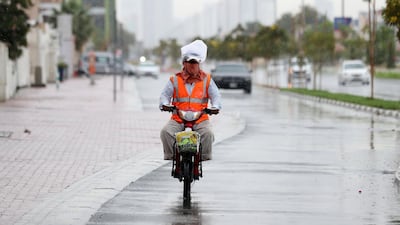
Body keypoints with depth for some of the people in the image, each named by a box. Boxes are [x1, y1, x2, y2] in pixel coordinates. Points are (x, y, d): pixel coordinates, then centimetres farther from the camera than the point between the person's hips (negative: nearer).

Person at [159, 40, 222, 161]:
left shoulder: (206, 80, 10)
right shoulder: (175, 80, 9)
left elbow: (215, 95, 5)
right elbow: (165, 94, 4)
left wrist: (215, 107, -16)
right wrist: (164, 104, -19)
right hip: (177, 119, 0)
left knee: (208, 133, -30)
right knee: (165, 131, -26)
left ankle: (205, 156, -13)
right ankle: (170, 155, -12)